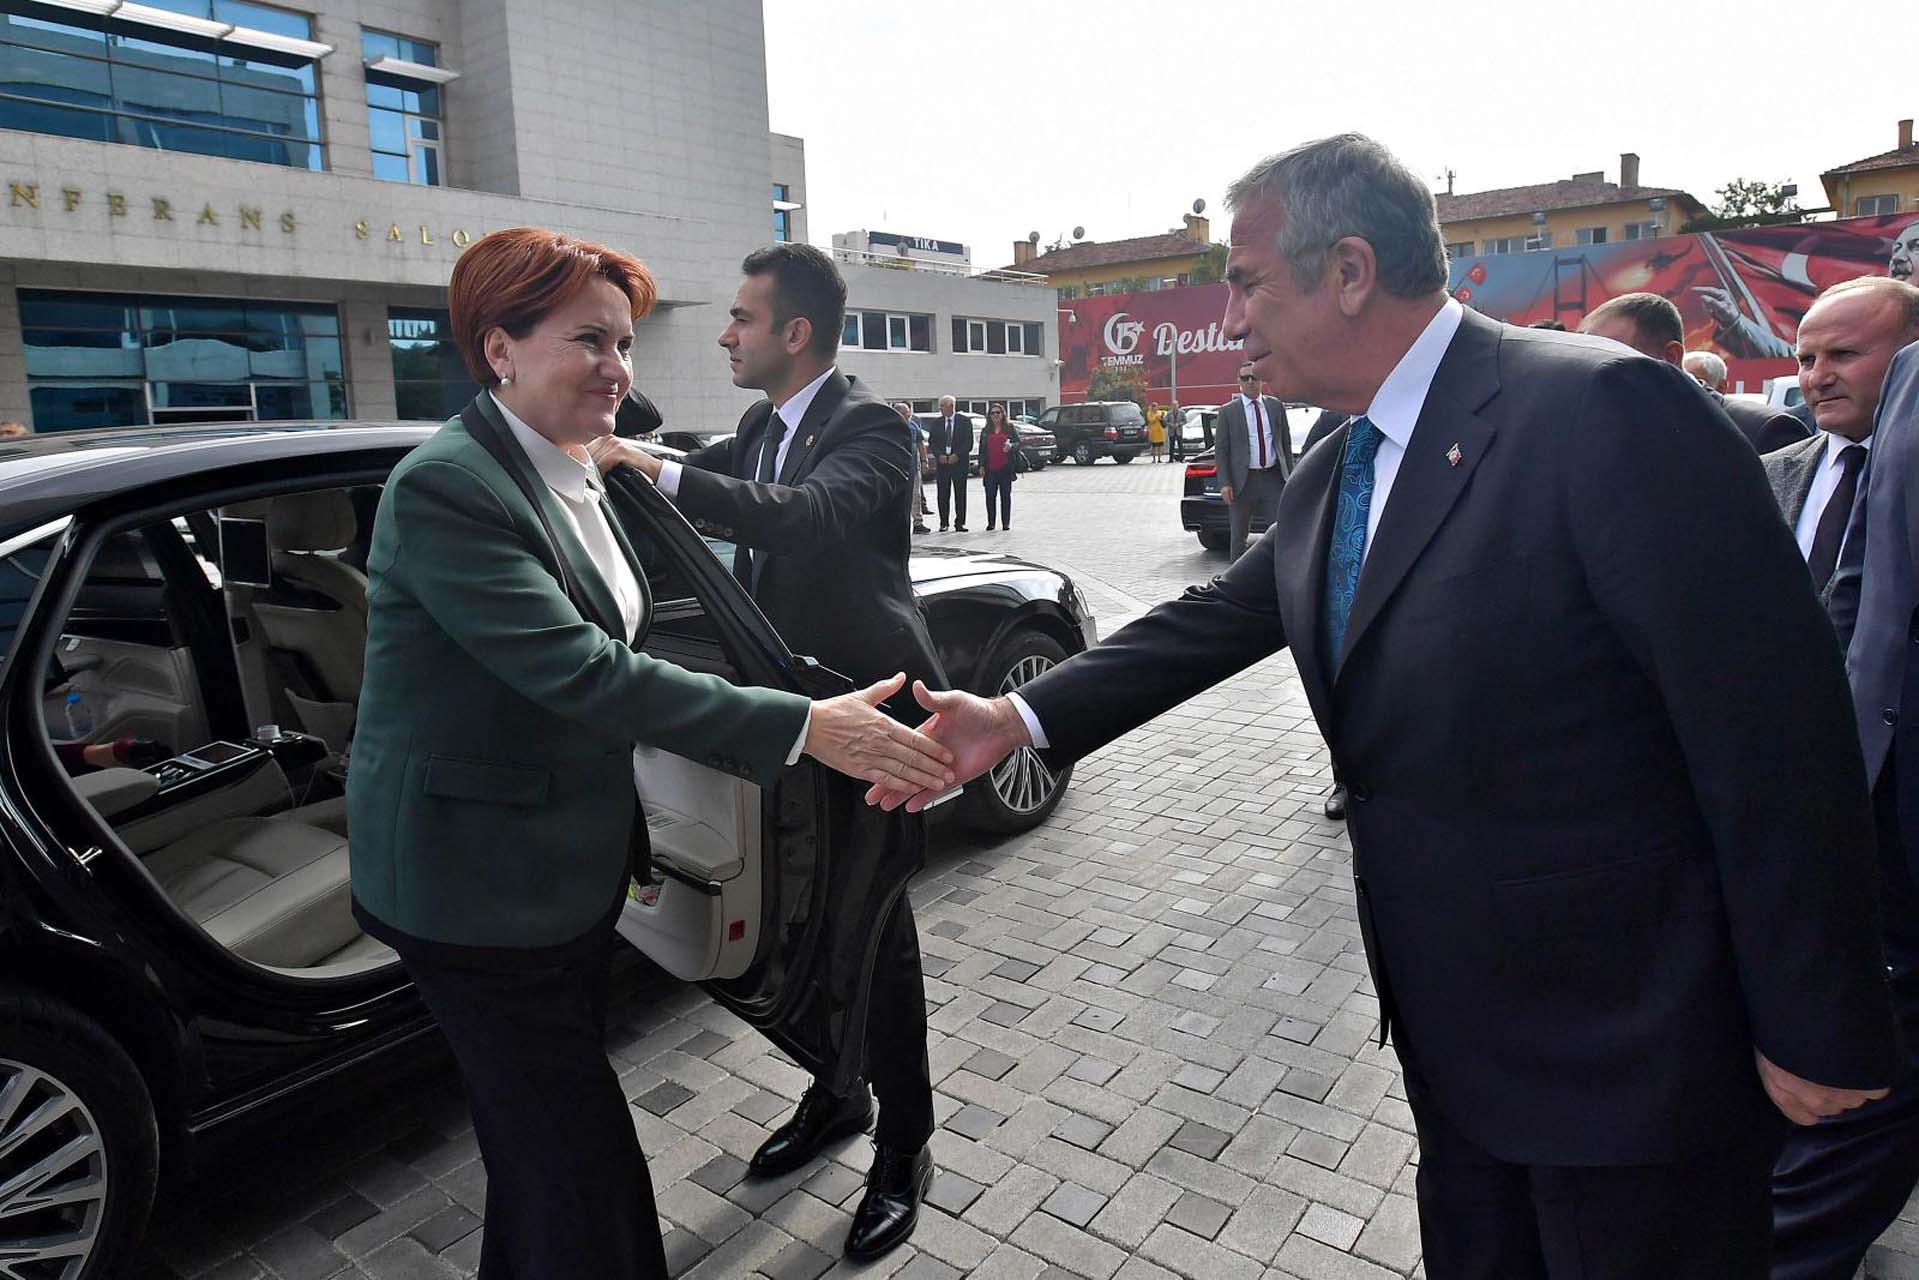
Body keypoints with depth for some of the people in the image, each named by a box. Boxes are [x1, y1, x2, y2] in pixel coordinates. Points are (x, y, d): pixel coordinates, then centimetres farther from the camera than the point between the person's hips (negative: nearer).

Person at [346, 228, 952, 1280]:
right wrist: (803, 727, -33)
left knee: (540, 1135, 23)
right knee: (581, 1162, 1)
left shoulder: (574, 477, 8)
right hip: (478, 883, -9)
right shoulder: (445, 487, -22)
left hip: (574, 865, 9)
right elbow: (580, 673, -30)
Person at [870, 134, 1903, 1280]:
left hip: (1629, 1051, -7)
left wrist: (1816, 1033, -15)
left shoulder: (1603, 410, -22)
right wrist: (1018, 718, -2)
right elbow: (1216, 619, 7)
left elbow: (1774, 727, -21)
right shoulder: (1329, 479, 5)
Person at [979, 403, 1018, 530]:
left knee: (1005, 496, 3)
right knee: (990, 496, 0)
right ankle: (990, 523, 6)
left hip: (1005, 468, -1)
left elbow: (1018, 442, 4)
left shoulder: (1009, 428, 7)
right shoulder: (986, 431, 13)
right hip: (990, 469, 2)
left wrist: (1011, 446, -18)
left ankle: (1006, 523, 9)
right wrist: (981, 466, 5)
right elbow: (982, 449, 13)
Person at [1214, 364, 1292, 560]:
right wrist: (1225, 483, -11)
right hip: (1244, 479, -2)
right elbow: (1221, 450, -2)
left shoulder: (1276, 406, 8)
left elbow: (1286, 443, 12)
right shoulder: (1228, 411, 0)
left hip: (1273, 477, 2)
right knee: (1239, 535, 7)